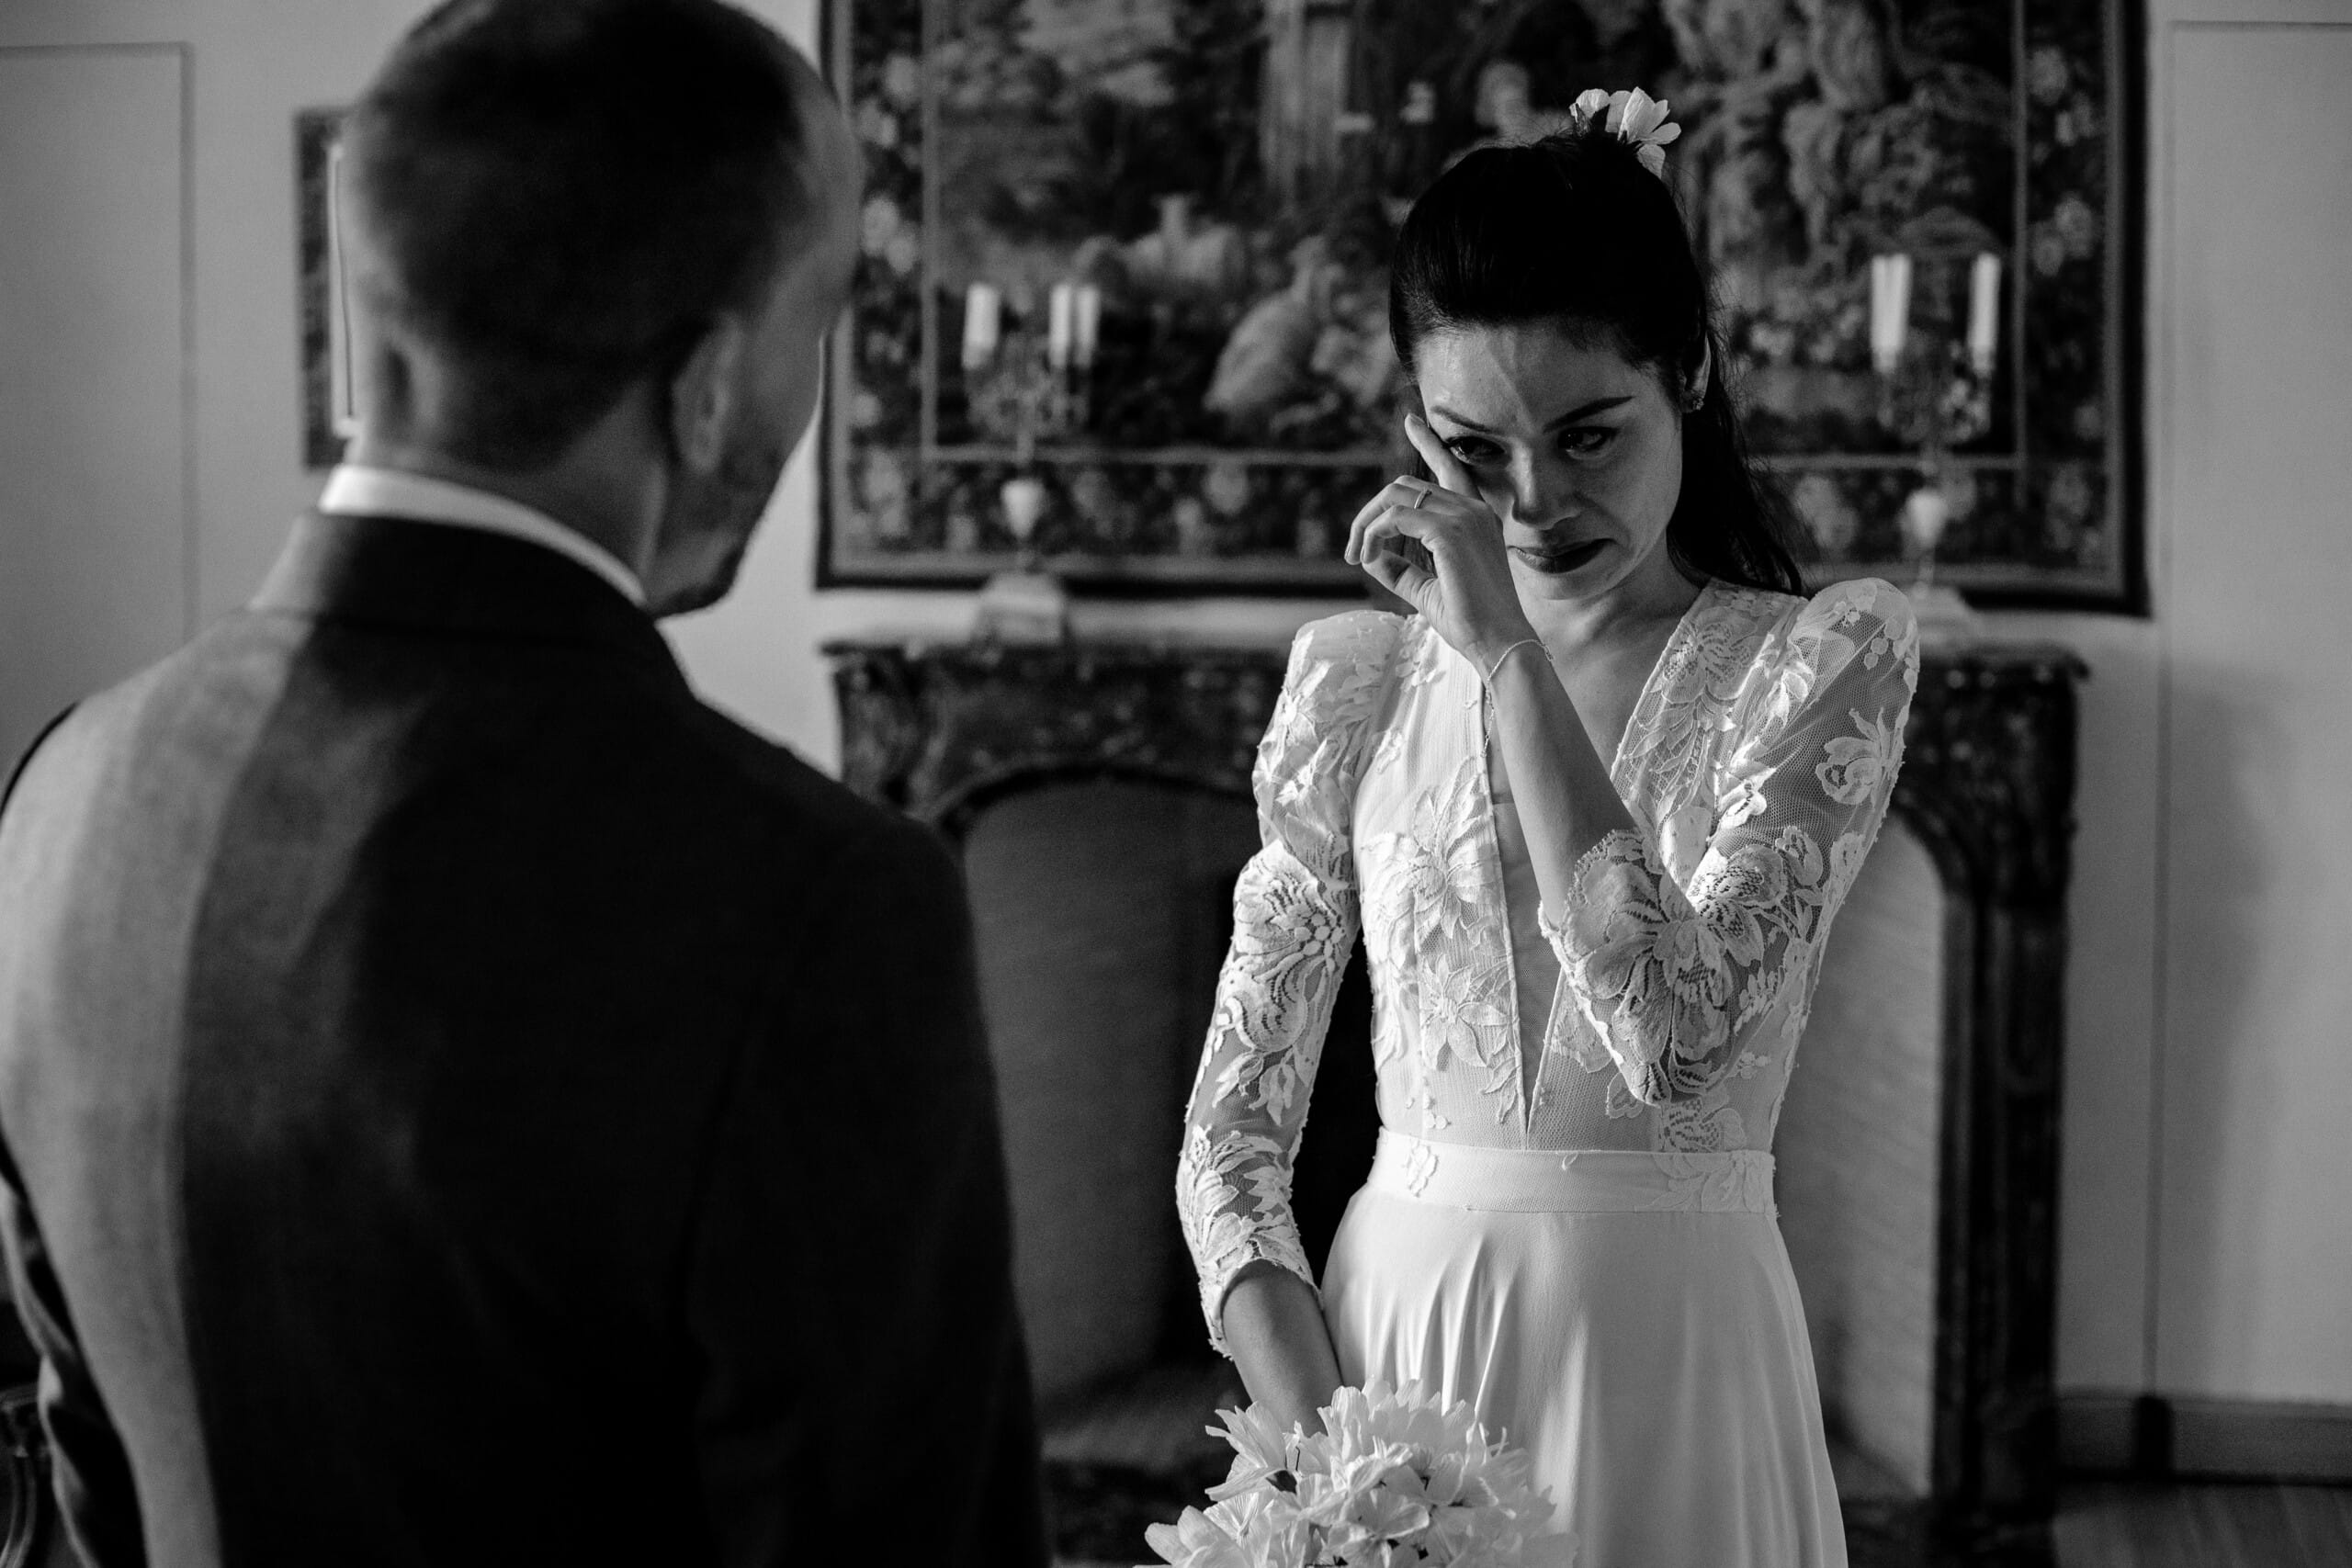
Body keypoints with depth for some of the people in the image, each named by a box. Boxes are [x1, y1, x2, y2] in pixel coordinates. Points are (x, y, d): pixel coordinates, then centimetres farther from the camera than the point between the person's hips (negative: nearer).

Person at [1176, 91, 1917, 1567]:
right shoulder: (1360, 681, 2)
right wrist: (1319, 1450, -13)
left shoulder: (1824, 660, -5)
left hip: (1669, 1359, -2)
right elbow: (1236, 1127, 2)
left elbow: (1678, 1030, -21)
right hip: (1386, 1334, 2)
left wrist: (1506, 653, -19)